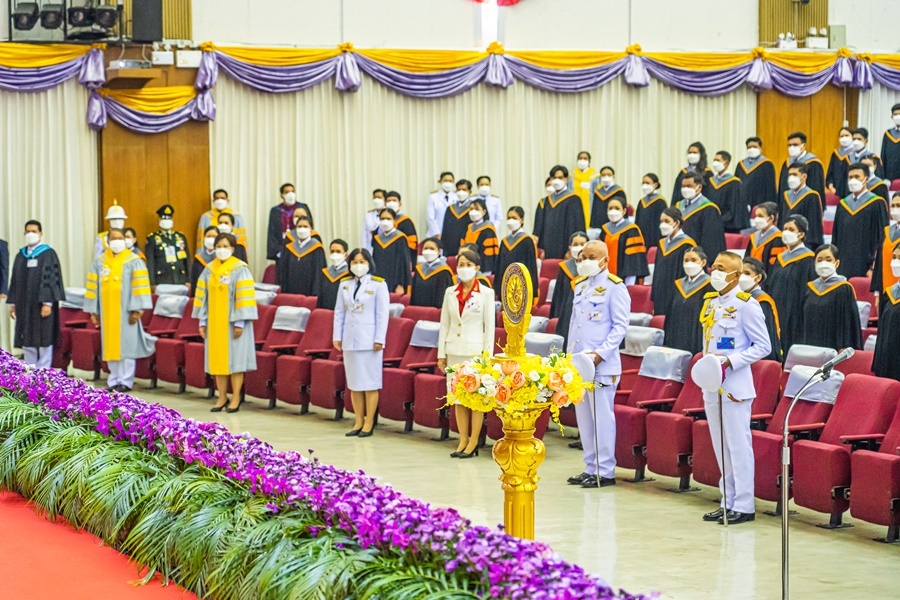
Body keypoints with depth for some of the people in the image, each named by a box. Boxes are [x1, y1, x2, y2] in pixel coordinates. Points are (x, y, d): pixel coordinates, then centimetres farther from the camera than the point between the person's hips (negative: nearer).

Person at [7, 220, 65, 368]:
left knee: (43, 339, -3)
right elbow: (15, 280, 15)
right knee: (27, 341, 6)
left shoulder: (48, 254, -5)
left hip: (41, 305, -5)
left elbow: (51, 279, -11)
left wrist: (47, 303, -18)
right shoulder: (20, 255, 12)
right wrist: (12, 303, 10)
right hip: (24, 305, 5)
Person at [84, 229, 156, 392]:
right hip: (107, 311, 4)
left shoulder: (133, 261, -1)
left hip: (125, 311, -4)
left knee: (125, 346, -3)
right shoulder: (100, 261, 10)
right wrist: (93, 311, 5)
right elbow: (93, 286, 10)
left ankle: (126, 381, 1)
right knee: (111, 346, 4)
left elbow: (139, 286, -6)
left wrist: (136, 309, -14)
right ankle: (114, 380, 10)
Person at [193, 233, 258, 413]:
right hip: (215, 323, 5)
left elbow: (244, 297, -11)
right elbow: (203, 296, 10)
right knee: (218, 359, 5)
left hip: (232, 322, -5)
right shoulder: (209, 270, 8)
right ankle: (222, 398, 12)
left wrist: (240, 323, -16)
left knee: (234, 358, -2)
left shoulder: (240, 269, -7)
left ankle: (236, 398, 4)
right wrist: (202, 321, 5)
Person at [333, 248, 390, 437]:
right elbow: (339, 312, 14)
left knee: (369, 383, -3)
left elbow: (383, 314, -5)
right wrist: (337, 336, 8)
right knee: (354, 383, 7)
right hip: (350, 340, 5)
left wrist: (379, 340, -10)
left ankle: (369, 423, 2)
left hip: (369, 341, -5)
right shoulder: (345, 284, 11)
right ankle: (359, 422, 14)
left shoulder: (378, 285, -3)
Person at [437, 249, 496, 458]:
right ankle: (463, 441, 13)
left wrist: (487, 354, -7)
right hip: (454, 350, 4)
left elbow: (490, 326, -2)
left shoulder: (486, 293, -1)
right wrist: (441, 353, 6)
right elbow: (444, 324, 11)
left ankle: (473, 443, 2)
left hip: (475, 350, -4)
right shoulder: (450, 292, 9)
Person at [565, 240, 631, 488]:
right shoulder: (580, 285, 16)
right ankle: (591, 467, 19)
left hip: (602, 365, -8)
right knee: (583, 416, 11)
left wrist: (601, 353, -19)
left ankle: (605, 472, -1)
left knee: (602, 417, -5)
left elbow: (620, 326, -10)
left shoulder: (614, 286, -6)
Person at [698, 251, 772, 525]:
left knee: (738, 445, -4)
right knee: (720, 447, 12)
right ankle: (728, 502, 20)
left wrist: (731, 361, -19)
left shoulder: (746, 304, -10)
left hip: (735, 386, -8)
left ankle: (743, 506, 0)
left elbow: (763, 346, -10)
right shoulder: (710, 302, 13)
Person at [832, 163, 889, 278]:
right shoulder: (842, 205, 13)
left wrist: (873, 268, -11)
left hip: (864, 268, -4)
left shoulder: (876, 204, -2)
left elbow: (879, 237, -5)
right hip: (843, 267, 4)